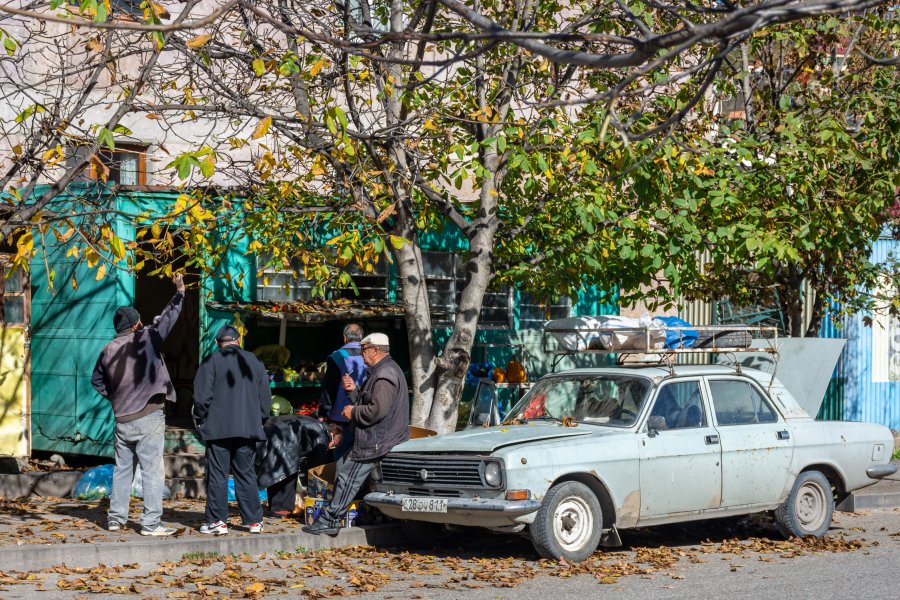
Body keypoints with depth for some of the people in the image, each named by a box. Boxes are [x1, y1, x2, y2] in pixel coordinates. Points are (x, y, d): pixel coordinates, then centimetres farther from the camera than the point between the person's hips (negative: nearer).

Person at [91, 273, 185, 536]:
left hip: (122, 419, 6)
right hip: (148, 416, -6)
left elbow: (97, 380, 18)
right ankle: (151, 522, -6)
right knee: (152, 470, -4)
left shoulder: (108, 350, 7)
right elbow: (166, 318, -4)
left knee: (122, 468, 16)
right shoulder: (145, 339, -9)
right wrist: (179, 293, 8)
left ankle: (116, 517, 18)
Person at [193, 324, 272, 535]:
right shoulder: (254, 361, 9)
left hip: (218, 428, -3)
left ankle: (217, 521, -1)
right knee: (246, 474, 9)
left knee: (217, 475, 0)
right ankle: (254, 520, 9)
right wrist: (259, 420, 20)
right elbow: (265, 396, 11)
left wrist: (200, 420, 7)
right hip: (248, 428, 3)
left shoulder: (211, 361, -3)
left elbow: (202, 395, -7)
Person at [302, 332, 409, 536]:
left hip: (377, 442, -11)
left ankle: (329, 520, -5)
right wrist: (353, 390, 7)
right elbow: (368, 402, 23)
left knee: (348, 479, -8)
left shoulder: (385, 375, -18)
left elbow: (378, 410, -28)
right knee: (343, 465, 18)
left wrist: (354, 412, -14)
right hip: (374, 440, 11)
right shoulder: (380, 372, 19)